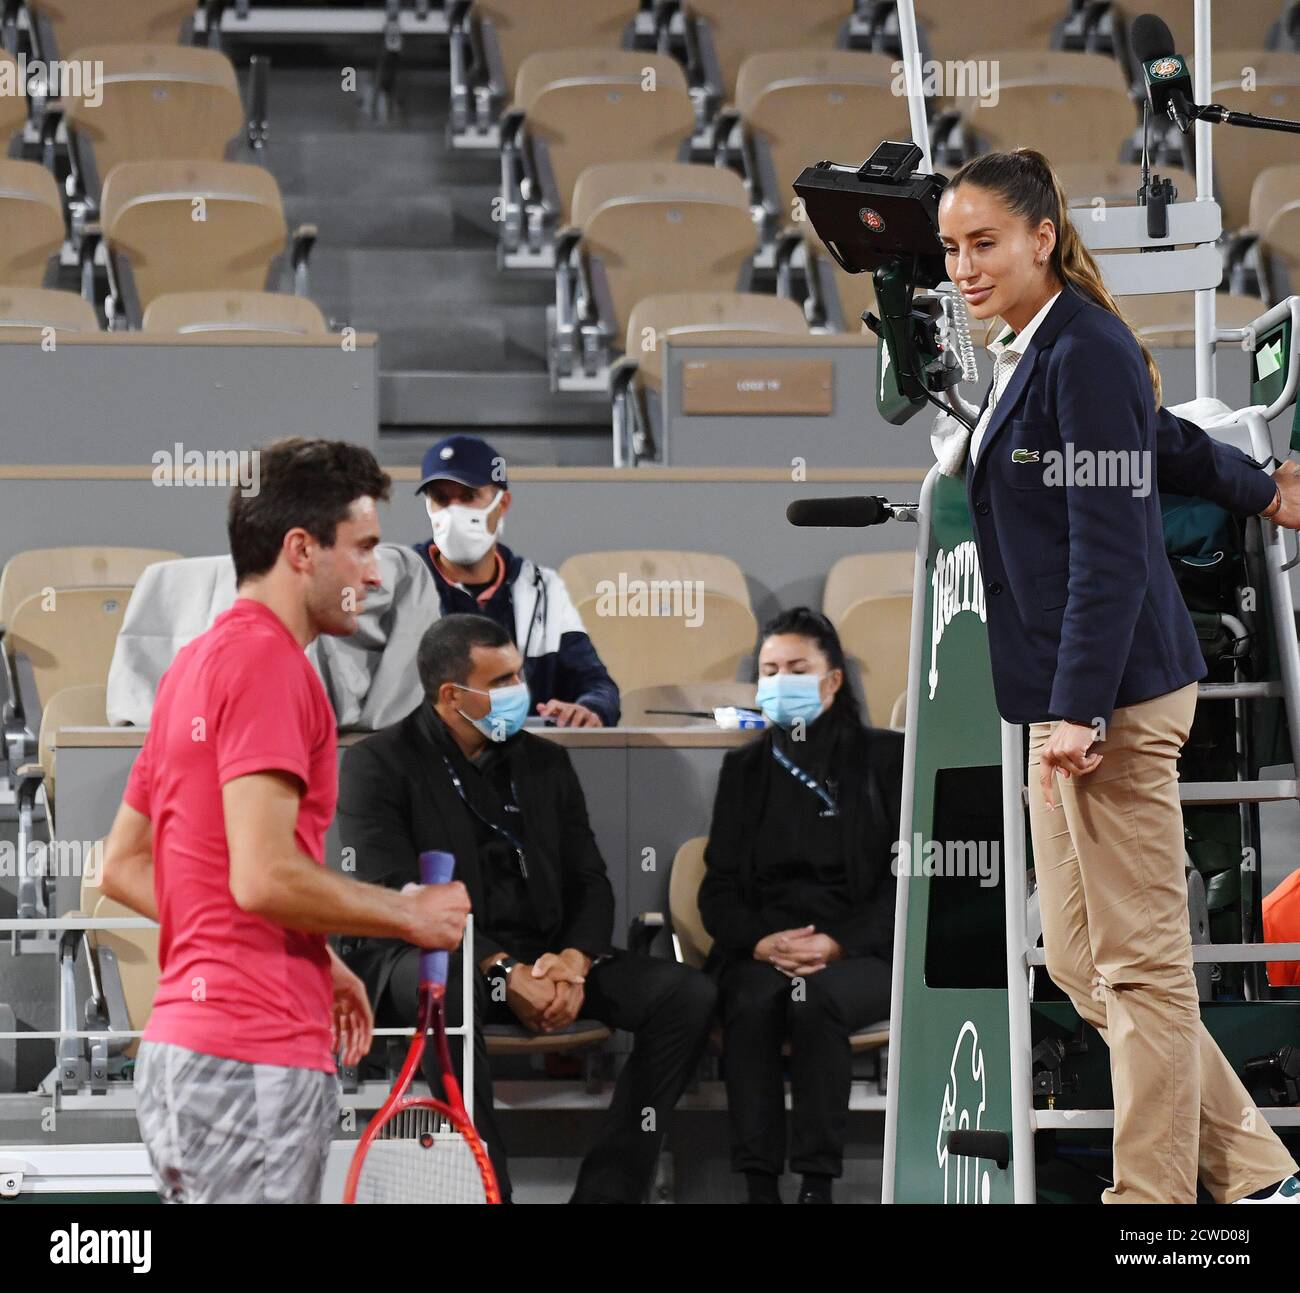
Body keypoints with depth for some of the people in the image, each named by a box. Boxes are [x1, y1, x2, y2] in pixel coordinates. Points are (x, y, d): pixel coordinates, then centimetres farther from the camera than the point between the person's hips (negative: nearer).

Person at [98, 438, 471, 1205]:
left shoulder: (200, 661, 18)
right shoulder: (270, 664, -13)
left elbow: (125, 867, 22)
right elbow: (264, 876, -22)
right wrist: (411, 915, -7)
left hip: (185, 1045, 10)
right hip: (253, 1064, -10)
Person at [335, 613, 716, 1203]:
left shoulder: (545, 762, 15)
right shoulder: (379, 764, -3)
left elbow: (590, 882, 12)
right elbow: (398, 897, -14)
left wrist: (574, 961, -12)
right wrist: (501, 973, -24)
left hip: (540, 960, 6)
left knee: (686, 993, -15)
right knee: (444, 988, -43)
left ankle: (605, 1191, -18)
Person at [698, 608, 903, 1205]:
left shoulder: (883, 759, 9)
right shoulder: (747, 767, 18)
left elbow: (906, 880, 1)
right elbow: (719, 886, 13)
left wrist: (838, 944, -14)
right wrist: (758, 942, -9)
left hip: (860, 952, -2)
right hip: (763, 951, 2)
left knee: (817, 997, -37)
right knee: (753, 1000, -34)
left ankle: (817, 1185, -34)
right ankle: (759, 1186, -37)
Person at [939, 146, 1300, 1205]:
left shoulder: (1087, 352, -13)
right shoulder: (1028, 355, 15)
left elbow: (1110, 548, -18)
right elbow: (1164, 441, 32)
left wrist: (1080, 711, -22)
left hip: (1116, 691, -10)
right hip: (1068, 697, 10)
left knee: (1139, 962, -5)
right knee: (1080, 961, 10)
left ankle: (1155, 1195, 0)